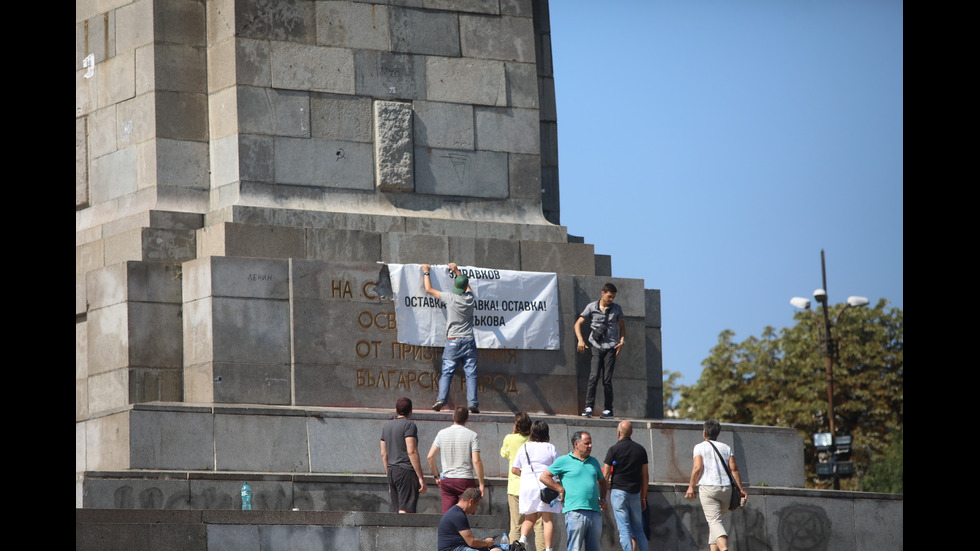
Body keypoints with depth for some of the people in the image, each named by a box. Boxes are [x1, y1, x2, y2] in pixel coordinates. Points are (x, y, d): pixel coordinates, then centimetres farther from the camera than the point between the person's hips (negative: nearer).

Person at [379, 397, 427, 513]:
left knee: (397, 511, 9)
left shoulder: (386, 426, 15)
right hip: (406, 471, -7)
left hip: (392, 471, 7)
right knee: (406, 511, -12)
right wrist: (421, 477, -14)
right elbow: (411, 452, -15)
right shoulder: (409, 425, -7)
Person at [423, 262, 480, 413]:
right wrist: (457, 271, 40)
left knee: (447, 372, -1)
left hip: (453, 341, -2)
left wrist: (426, 272, 20)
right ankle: (472, 403, -7)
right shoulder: (470, 299, 4)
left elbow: (429, 289, 6)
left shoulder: (450, 298, -5)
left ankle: (441, 399, -13)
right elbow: (467, 285, 28)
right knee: (471, 373, 0)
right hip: (469, 341, 2)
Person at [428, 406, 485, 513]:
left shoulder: (442, 433, 4)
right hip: (466, 480, -3)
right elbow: (476, 461, -12)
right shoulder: (472, 435, -6)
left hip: (446, 480, 3)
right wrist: (481, 484, -6)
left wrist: (436, 476, 15)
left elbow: (430, 457, 3)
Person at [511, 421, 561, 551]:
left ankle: (522, 538, -10)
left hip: (527, 486, 3)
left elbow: (514, 470, 10)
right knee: (548, 519, -2)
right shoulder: (550, 448, 0)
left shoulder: (524, 448, 7)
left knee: (529, 518, 14)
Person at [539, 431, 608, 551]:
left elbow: (602, 482, 35)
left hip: (595, 512, 5)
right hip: (575, 512, -5)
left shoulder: (593, 462, 21)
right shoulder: (564, 461, 4)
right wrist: (561, 490, -2)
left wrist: (602, 499, 19)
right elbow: (544, 477, 3)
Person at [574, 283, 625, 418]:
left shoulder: (617, 309, 10)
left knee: (607, 379, -2)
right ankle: (588, 407, -13)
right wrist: (580, 340, -8)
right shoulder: (591, 307, 5)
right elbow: (578, 323, 7)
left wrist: (622, 341, 3)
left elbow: (622, 326, 20)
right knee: (594, 376, -14)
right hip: (596, 346, -1)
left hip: (611, 347, 1)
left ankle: (608, 410, 4)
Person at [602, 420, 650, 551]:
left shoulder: (614, 450, -5)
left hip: (618, 491, -4)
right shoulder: (640, 449, 8)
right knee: (638, 530, 11)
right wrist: (643, 497, 18)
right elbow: (645, 475, 11)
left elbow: (605, 475, -5)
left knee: (624, 529, -5)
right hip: (635, 493, 4)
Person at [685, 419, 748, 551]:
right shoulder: (726, 448, 17)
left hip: (708, 486, -5)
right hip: (726, 488, 5)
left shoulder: (700, 447, 5)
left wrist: (691, 487, 0)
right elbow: (734, 468, 7)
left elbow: (697, 467, -8)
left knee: (714, 521, -14)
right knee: (715, 521, 19)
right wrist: (740, 489, 6)